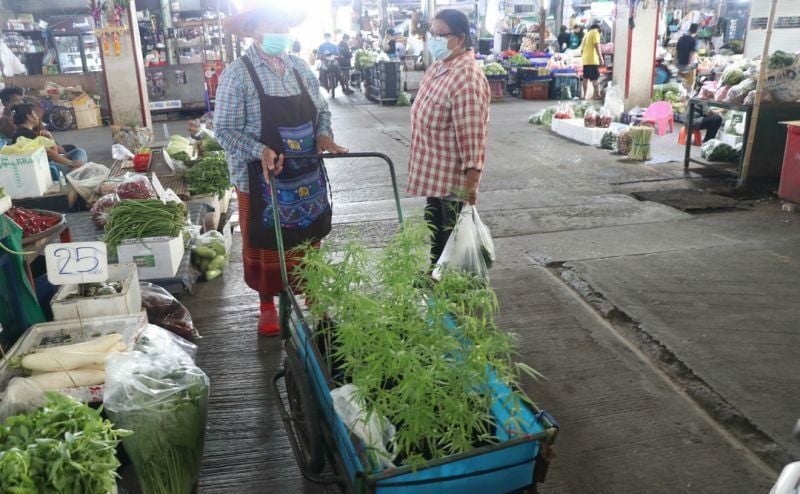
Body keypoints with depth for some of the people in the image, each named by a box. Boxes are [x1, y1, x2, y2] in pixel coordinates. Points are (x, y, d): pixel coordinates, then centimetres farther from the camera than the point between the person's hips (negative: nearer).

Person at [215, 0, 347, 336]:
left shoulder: (300, 67, 6)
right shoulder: (237, 74, -11)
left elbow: (321, 110, 13)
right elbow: (225, 129, -13)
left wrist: (324, 134, -8)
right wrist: (260, 151, -29)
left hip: (307, 174, 5)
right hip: (261, 178, -4)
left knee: (308, 239, 16)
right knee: (265, 244, 10)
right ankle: (268, 305, 29)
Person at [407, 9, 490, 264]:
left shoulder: (467, 76, -24)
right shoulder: (438, 66, 7)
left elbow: (471, 130, -26)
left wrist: (471, 176, -26)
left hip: (454, 174, -10)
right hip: (433, 169, 10)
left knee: (453, 235, 5)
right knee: (435, 227, 23)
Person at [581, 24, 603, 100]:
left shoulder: (586, 34, 21)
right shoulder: (595, 33, -1)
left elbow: (582, 49, 21)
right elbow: (597, 45, -14)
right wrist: (600, 57, -15)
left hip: (585, 60, 7)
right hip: (592, 59, -7)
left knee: (585, 78, 9)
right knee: (595, 78, -7)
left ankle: (585, 95, 9)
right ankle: (597, 95, -10)